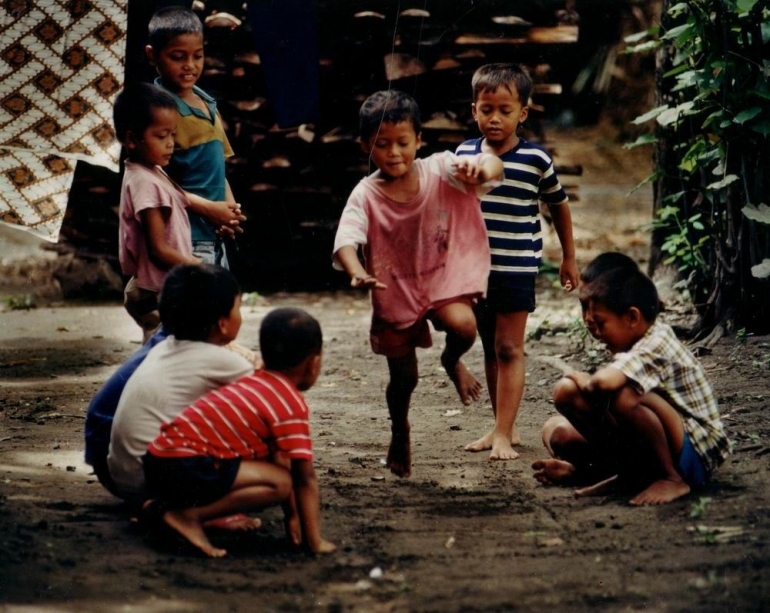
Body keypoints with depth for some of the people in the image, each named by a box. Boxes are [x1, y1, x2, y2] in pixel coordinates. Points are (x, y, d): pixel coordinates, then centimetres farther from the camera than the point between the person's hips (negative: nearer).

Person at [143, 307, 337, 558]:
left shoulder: (255, 383, 21)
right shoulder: (292, 406, -7)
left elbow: (277, 458, 26)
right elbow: (305, 478, -9)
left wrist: (293, 516, 27)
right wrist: (315, 541, -5)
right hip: (187, 466, -10)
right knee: (280, 483, -13)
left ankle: (165, 503, 13)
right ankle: (188, 514, -15)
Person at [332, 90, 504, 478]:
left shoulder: (439, 171, -13)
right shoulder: (366, 195, -16)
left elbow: (493, 168, -23)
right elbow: (346, 241, -29)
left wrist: (479, 169, -48)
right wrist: (356, 273, -50)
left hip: (443, 280, 0)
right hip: (395, 292, 0)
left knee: (463, 325, -31)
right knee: (403, 377, 10)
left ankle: (452, 361, 7)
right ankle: (400, 432, 43)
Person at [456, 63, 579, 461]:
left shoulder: (535, 160, -7)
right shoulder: (464, 154, 2)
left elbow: (559, 205, 7)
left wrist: (569, 258, 13)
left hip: (517, 268, -4)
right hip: (475, 267, 4)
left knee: (509, 350, -5)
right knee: (490, 350, 13)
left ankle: (504, 434, -5)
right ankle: (503, 427, 23)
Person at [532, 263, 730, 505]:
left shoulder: (656, 345, -21)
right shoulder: (633, 348, 11)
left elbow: (604, 382, -40)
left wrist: (584, 381, -16)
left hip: (694, 455, -9)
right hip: (648, 453, 9)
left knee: (622, 395, -36)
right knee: (557, 432, -1)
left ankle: (672, 479, -17)